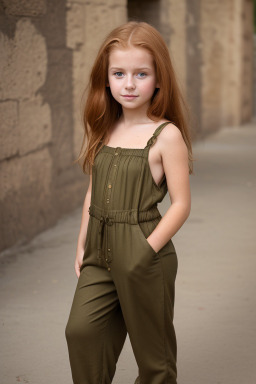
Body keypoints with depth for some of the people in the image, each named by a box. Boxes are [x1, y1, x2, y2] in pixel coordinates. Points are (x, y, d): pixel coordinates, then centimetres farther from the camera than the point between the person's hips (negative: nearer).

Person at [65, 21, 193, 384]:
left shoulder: (167, 135, -11)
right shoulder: (104, 130, 6)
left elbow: (180, 204, -12)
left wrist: (146, 251, -17)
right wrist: (82, 244, 9)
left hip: (144, 250, -5)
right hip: (100, 253, 5)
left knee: (152, 345, 8)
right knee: (81, 330, -4)